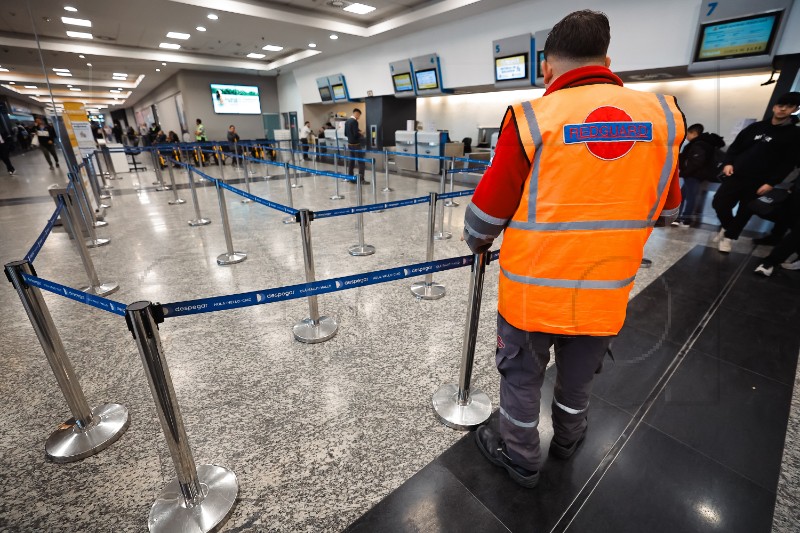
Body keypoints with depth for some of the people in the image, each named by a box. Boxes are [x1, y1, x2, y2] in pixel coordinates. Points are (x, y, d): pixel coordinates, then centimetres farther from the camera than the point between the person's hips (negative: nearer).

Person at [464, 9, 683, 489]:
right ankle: (568, 439, 54)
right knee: (579, 376, 27)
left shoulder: (532, 119, -14)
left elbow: (489, 210, -10)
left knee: (523, 377, 18)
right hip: (606, 291, 4)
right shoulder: (663, 115, -2)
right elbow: (666, 211, 8)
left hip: (533, 288, -3)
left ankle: (520, 459, 41)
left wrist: (476, 242, 10)